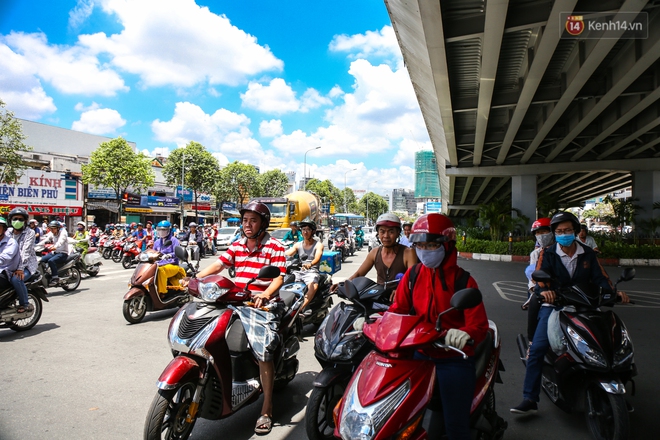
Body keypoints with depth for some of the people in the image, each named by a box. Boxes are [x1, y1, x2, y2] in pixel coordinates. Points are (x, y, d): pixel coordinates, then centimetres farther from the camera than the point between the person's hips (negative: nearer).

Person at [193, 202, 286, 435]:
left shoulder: (275, 247, -4)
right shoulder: (237, 245, 14)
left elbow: (279, 277, -12)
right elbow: (217, 265, 4)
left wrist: (266, 295, -31)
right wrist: (193, 279, -12)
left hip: (264, 304, -6)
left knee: (263, 350, -20)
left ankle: (267, 409, -9)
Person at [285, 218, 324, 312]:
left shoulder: (318, 245, 3)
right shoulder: (298, 245, 18)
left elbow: (317, 258, -17)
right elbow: (287, 253, 3)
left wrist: (310, 264, -40)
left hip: (312, 272, -5)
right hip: (299, 272, 5)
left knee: (313, 287, -36)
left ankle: (301, 308, -46)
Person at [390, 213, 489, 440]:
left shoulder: (462, 280, -10)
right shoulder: (413, 274, 3)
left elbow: (479, 323, -17)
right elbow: (398, 308, 4)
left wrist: (466, 334, -40)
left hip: (454, 359, -4)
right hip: (420, 355, 4)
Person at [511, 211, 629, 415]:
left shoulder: (588, 253, 7)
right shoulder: (548, 253, -3)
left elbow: (600, 278, 2)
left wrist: (615, 292, -18)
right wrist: (543, 290, -37)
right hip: (554, 305, -3)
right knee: (537, 348, -17)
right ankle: (530, 399, -12)